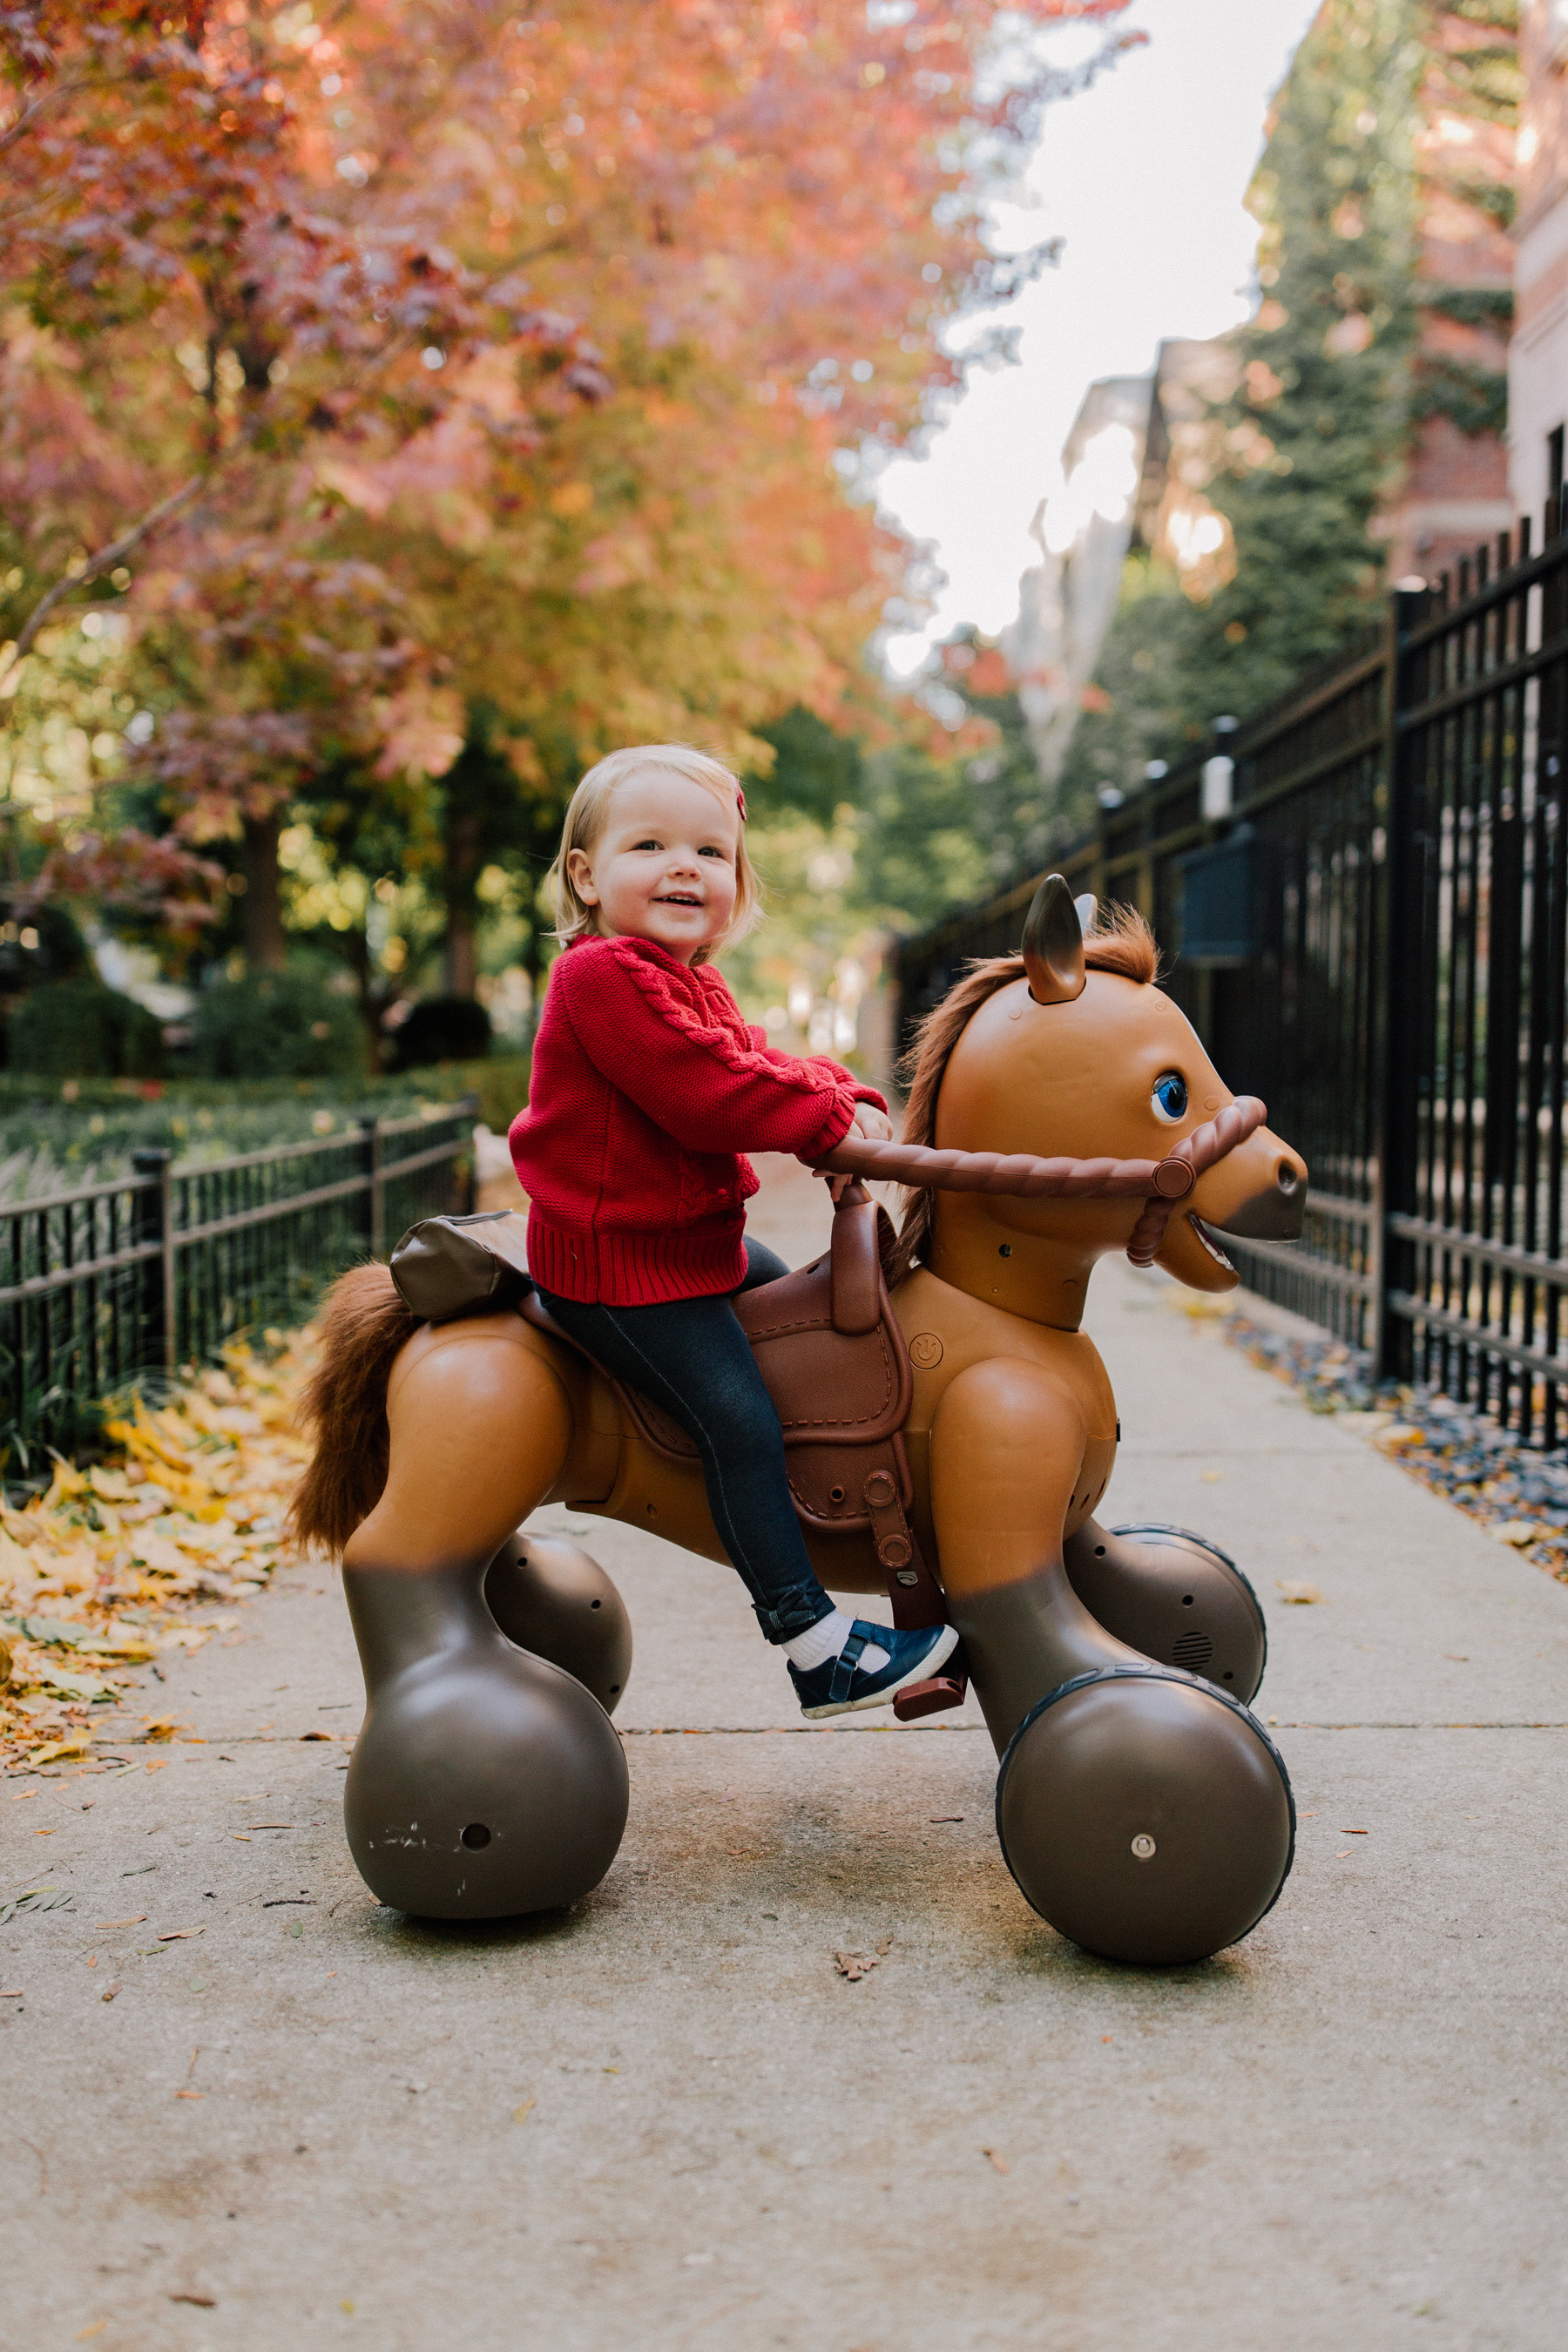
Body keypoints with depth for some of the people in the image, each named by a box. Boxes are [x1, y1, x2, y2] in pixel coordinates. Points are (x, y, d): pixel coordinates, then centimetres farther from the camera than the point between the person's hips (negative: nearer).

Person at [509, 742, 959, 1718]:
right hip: (619, 1259, -11)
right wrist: (828, 1116, -17)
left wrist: (845, 1100, -8)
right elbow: (705, 1093, -26)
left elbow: (760, 1067, 12)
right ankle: (816, 1645, -11)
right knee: (742, 1418, -15)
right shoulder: (602, 977, -20)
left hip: (701, 1241, 11)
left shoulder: (698, 989, 15)